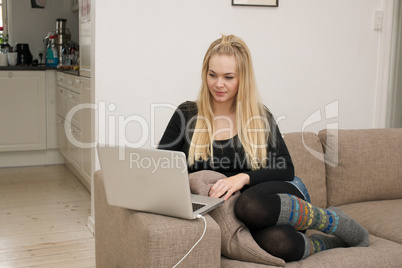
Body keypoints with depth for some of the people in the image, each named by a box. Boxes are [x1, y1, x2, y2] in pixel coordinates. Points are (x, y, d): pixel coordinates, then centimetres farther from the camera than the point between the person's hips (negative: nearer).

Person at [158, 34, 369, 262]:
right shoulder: (187, 114, 3)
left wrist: (244, 177, -20)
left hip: (282, 198, 0)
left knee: (250, 205, -38)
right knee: (275, 242, -36)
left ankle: (331, 220, -10)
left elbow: (286, 169, -2)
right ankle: (331, 241, -2)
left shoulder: (260, 116, 4)